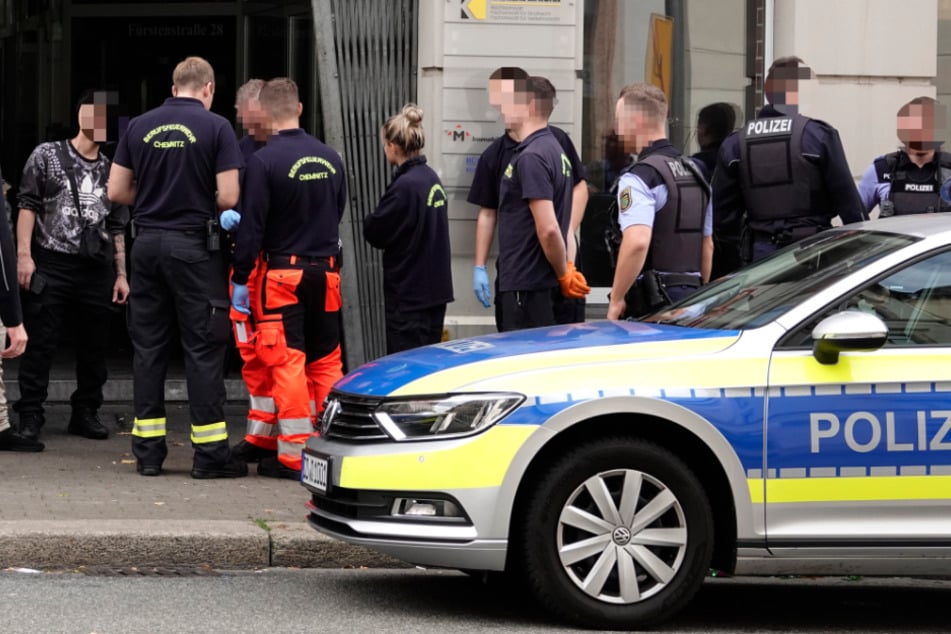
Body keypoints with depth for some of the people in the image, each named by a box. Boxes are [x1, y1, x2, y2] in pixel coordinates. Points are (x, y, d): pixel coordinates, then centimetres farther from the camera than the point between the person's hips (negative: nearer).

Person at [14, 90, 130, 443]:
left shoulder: (111, 171, 15)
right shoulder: (47, 155, 5)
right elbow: (28, 205, 0)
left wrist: (121, 274, 12)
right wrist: (24, 254, -9)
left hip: (97, 270, 4)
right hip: (50, 267, -4)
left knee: (94, 347, 5)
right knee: (40, 345, -4)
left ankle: (85, 414, 15)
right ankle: (30, 417, 0)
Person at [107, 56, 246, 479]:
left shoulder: (140, 126, 6)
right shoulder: (215, 127, -6)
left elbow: (117, 190, 6)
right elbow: (228, 197, -11)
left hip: (147, 242, 4)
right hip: (194, 245, -4)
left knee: (148, 345, 9)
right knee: (203, 348, 0)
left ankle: (147, 450, 11)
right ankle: (210, 452, 0)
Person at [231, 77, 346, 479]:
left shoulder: (264, 160, -11)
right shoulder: (331, 158, 6)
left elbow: (251, 226, -12)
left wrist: (240, 279, -6)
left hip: (282, 270, -5)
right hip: (326, 270, 5)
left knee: (287, 362, -2)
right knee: (326, 362, 12)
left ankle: (294, 454, -3)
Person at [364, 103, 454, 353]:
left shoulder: (405, 186, -19)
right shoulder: (431, 178, 8)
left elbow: (375, 233, -13)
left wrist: (371, 218, 6)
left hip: (409, 295, -9)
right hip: (435, 290, 9)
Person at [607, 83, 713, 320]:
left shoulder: (639, 177, -12)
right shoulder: (694, 172, 17)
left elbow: (637, 242, -26)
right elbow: (708, 245, 23)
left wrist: (616, 300, -20)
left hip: (651, 301, -8)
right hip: (690, 295, 8)